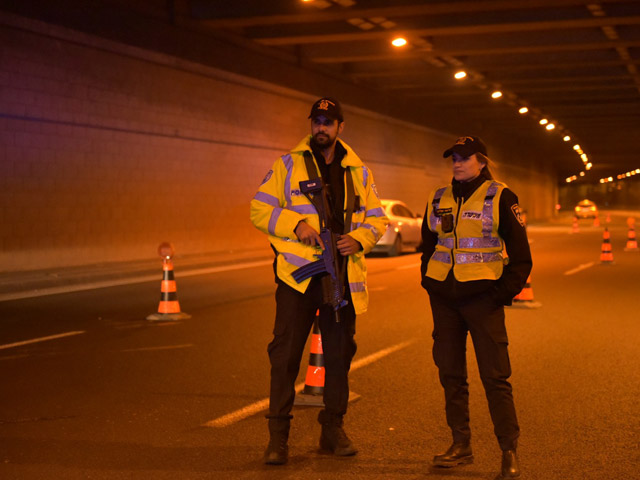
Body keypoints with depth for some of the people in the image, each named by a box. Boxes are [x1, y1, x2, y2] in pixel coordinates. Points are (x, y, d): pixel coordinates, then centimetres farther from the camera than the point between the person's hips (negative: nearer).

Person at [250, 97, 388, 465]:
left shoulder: (359, 172, 12)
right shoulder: (288, 165, 3)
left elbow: (377, 218, 14)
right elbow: (260, 210, 0)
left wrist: (360, 239, -6)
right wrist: (295, 224, -15)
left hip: (343, 276, 3)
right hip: (298, 275, -3)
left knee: (340, 354, 9)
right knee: (285, 354, -4)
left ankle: (334, 428, 23)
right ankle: (278, 436, 3)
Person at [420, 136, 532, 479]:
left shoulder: (499, 198, -2)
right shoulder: (439, 200, 12)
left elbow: (520, 254, -1)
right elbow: (428, 247, 22)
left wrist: (504, 292, -8)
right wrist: (429, 283, 11)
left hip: (482, 297, -5)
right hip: (444, 297, 5)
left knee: (494, 375, -7)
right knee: (450, 373, 9)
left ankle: (509, 452, 0)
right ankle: (461, 445, 19)